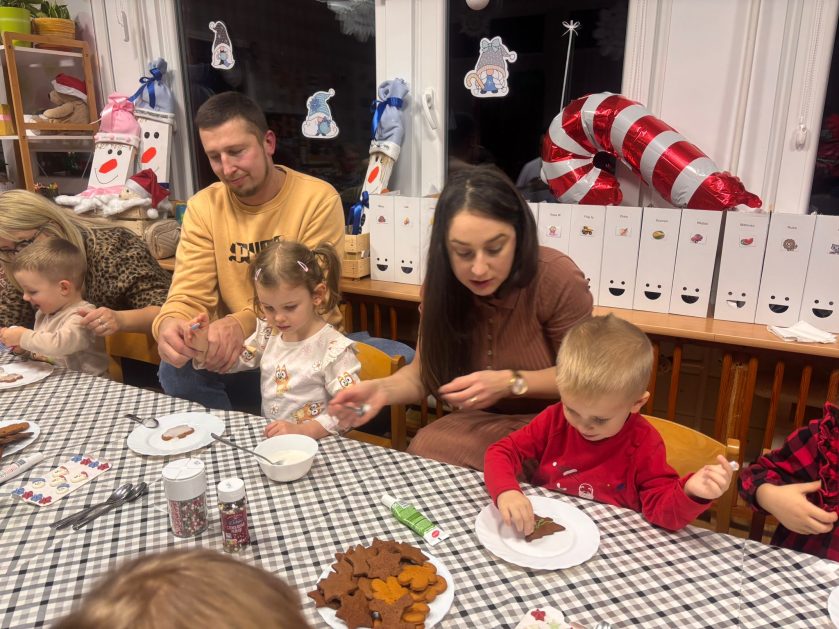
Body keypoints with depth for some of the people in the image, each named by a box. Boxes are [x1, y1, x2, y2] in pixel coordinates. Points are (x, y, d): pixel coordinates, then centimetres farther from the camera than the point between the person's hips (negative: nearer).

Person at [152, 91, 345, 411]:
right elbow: (190, 294, -6)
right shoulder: (203, 207, -1)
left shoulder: (318, 200, -12)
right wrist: (169, 323, -31)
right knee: (176, 369, -23)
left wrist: (244, 323, -36)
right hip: (231, 345, 3)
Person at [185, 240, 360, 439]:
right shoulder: (268, 332, 6)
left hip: (316, 444, -5)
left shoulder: (334, 349, -15)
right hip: (269, 438, 5)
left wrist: (301, 431, -28)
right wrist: (204, 348, -1)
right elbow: (232, 360, 20)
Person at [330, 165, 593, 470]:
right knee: (423, 449, -27)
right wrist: (382, 389, -23)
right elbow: (425, 370, -2)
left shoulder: (557, 279, -23)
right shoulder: (442, 284, -11)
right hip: (480, 420, 3)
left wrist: (511, 382, -26)